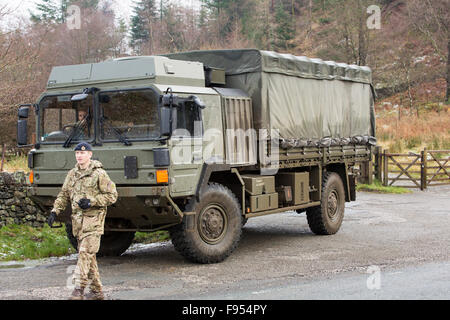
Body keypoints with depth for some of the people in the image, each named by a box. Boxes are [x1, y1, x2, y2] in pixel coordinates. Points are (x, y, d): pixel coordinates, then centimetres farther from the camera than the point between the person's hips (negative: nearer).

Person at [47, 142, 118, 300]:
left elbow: (112, 196, -8)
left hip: (93, 218, -7)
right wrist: (55, 211, 4)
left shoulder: (99, 174, -7)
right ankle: (96, 291, 17)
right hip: (78, 220, 7)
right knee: (88, 255, 10)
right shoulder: (72, 174, 13)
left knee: (85, 252, -15)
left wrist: (91, 202, -17)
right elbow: (64, 195, 18)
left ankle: (79, 289, -15)